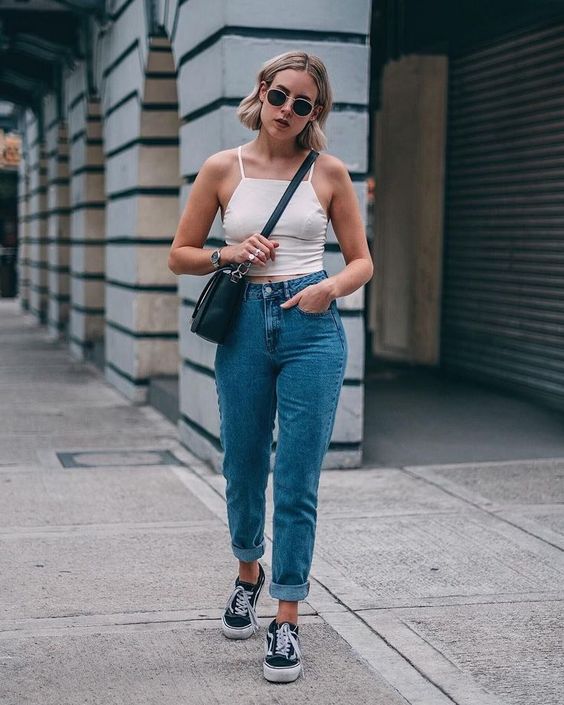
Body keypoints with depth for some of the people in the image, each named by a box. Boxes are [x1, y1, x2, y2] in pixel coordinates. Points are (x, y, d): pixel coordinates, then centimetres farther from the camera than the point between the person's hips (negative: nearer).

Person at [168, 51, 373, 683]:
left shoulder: (328, 172, 3)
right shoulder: (222, 169, 4)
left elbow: (362, 261, 8)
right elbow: (180, 256, 9)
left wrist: (332, 287, -13)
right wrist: (228, 255, -9)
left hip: (311, 328, -1)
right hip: (245, 327, 1)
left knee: (297, 482, -3)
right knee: (243, 469, 14)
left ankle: (286, 622, 8)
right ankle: (248, 576, 42)